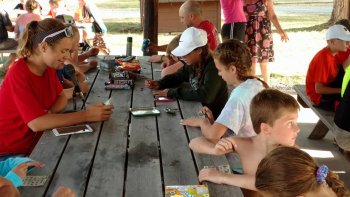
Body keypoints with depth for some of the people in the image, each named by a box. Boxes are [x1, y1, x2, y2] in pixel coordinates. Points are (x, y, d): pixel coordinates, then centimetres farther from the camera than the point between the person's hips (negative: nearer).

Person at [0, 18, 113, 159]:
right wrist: (86, 115, -33)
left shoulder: (49, 66, -1)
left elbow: (61, 98, 5)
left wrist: (49, 113, -18)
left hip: (32, 145, 7)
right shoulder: (19, 74, -25)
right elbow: (36, 123, -32)